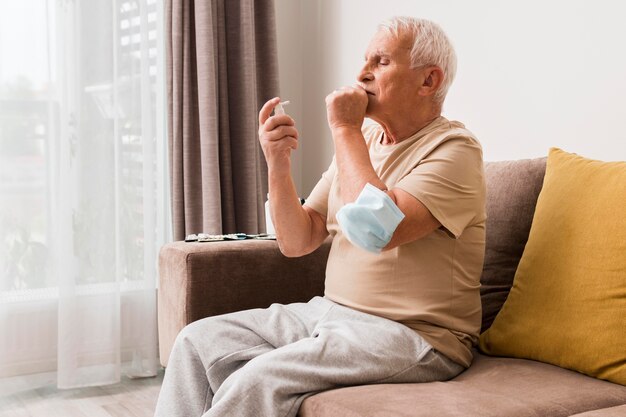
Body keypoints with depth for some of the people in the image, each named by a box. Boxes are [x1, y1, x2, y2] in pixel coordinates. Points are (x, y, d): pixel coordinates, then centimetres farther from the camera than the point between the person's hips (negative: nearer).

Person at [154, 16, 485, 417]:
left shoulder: (455, 148, -11)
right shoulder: (362, 141, 12)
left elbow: (378, 230, -28)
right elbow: (297, 241, 9)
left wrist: (345, 128, -17)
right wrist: (278, 166, -8)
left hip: (412, 335, -8)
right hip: (331, 311, 8)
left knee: (259, 381, -27)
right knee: (198, 340, -1)